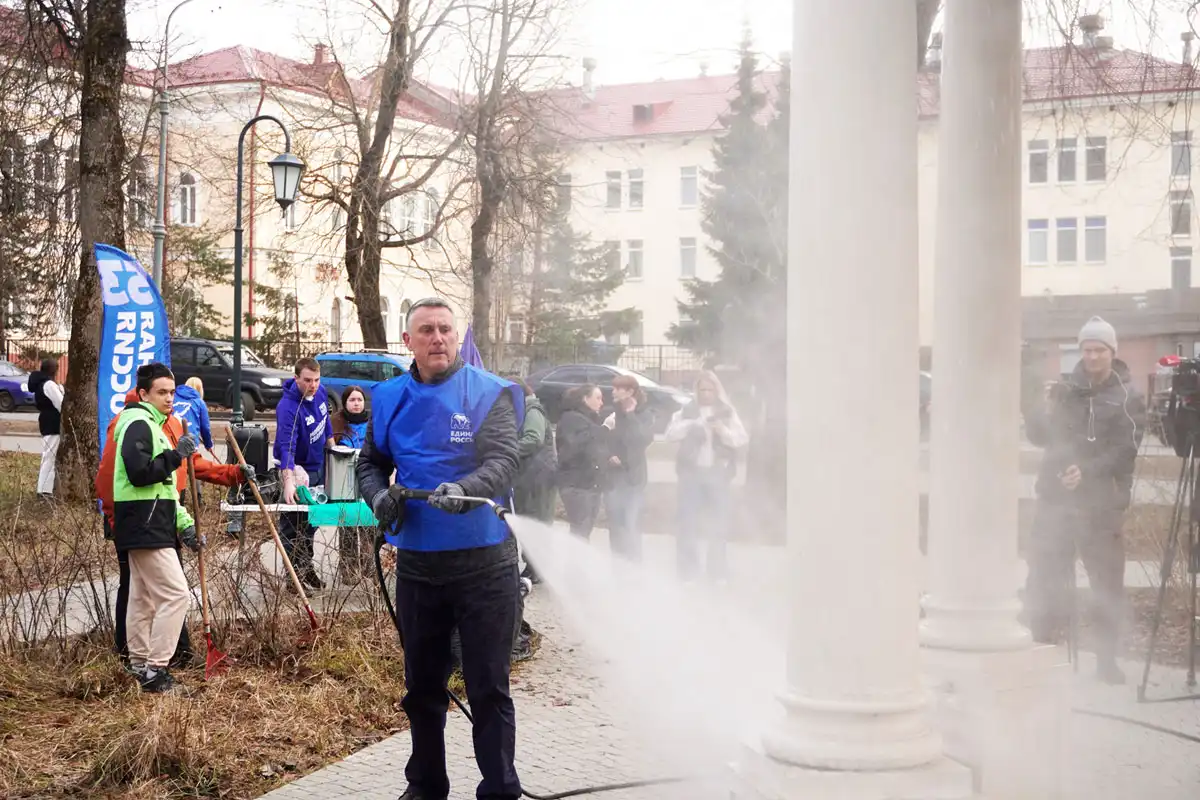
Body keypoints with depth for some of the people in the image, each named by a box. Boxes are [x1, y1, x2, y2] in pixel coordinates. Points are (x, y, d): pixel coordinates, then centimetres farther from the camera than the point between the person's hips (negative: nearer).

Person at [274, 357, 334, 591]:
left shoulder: (320, 392, -8)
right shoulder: (288, 407, -32)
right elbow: (286, 447, -42)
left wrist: (331, 443, 17)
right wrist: (288, 481, -52)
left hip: (318, 465, 8)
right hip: (296, 468, -8)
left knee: (312, 520, 19)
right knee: (292, 524, -1)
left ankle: (306, 566, 32)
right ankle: (294, 574, 6)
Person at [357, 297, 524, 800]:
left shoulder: (490, 393, -6)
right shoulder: (389, 399, 7)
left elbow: (504, 462, -17)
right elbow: (370, 463, 16)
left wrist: (464, 490, -37)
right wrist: (378, 494, -7)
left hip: (484, 563, -4)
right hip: (417, 562, 4)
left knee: (488, 687, 2)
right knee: (422, 684, 16)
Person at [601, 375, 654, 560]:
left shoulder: (644, 414, -1)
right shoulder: (609, 413, 2)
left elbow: (644, 439, -16)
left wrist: (630, 415, -13)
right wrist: (608, 456, -15)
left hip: (633, 476, -2)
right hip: (612, 476, 2)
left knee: (631, 525, -7)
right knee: (615, 525, 5)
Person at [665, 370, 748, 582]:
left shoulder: (727, 412, 7)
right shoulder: (687, 411, 7)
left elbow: (742, 439, 1)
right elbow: (670, 434, -2)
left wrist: (724, 431, -17)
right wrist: (690, 425, -19)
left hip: (717, 472, 0)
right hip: (691, 471, 0)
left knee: (718, 521, 4)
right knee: (689, 521, 0)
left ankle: (718, 571, 15)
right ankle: (688, 570, 9)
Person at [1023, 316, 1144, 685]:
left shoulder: (1127, 397, 1)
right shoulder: (1066, 389, 10)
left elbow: (1126, 450, -9)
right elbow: (1038, 437, 7)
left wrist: (1088, 471, -23)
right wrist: (1045, 411, -13)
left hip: (1101, 503, -2)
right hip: (1055, 497, 3)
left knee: (1107, 584, 1)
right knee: (1044, 578, 2)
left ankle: (1107, 660, 10)